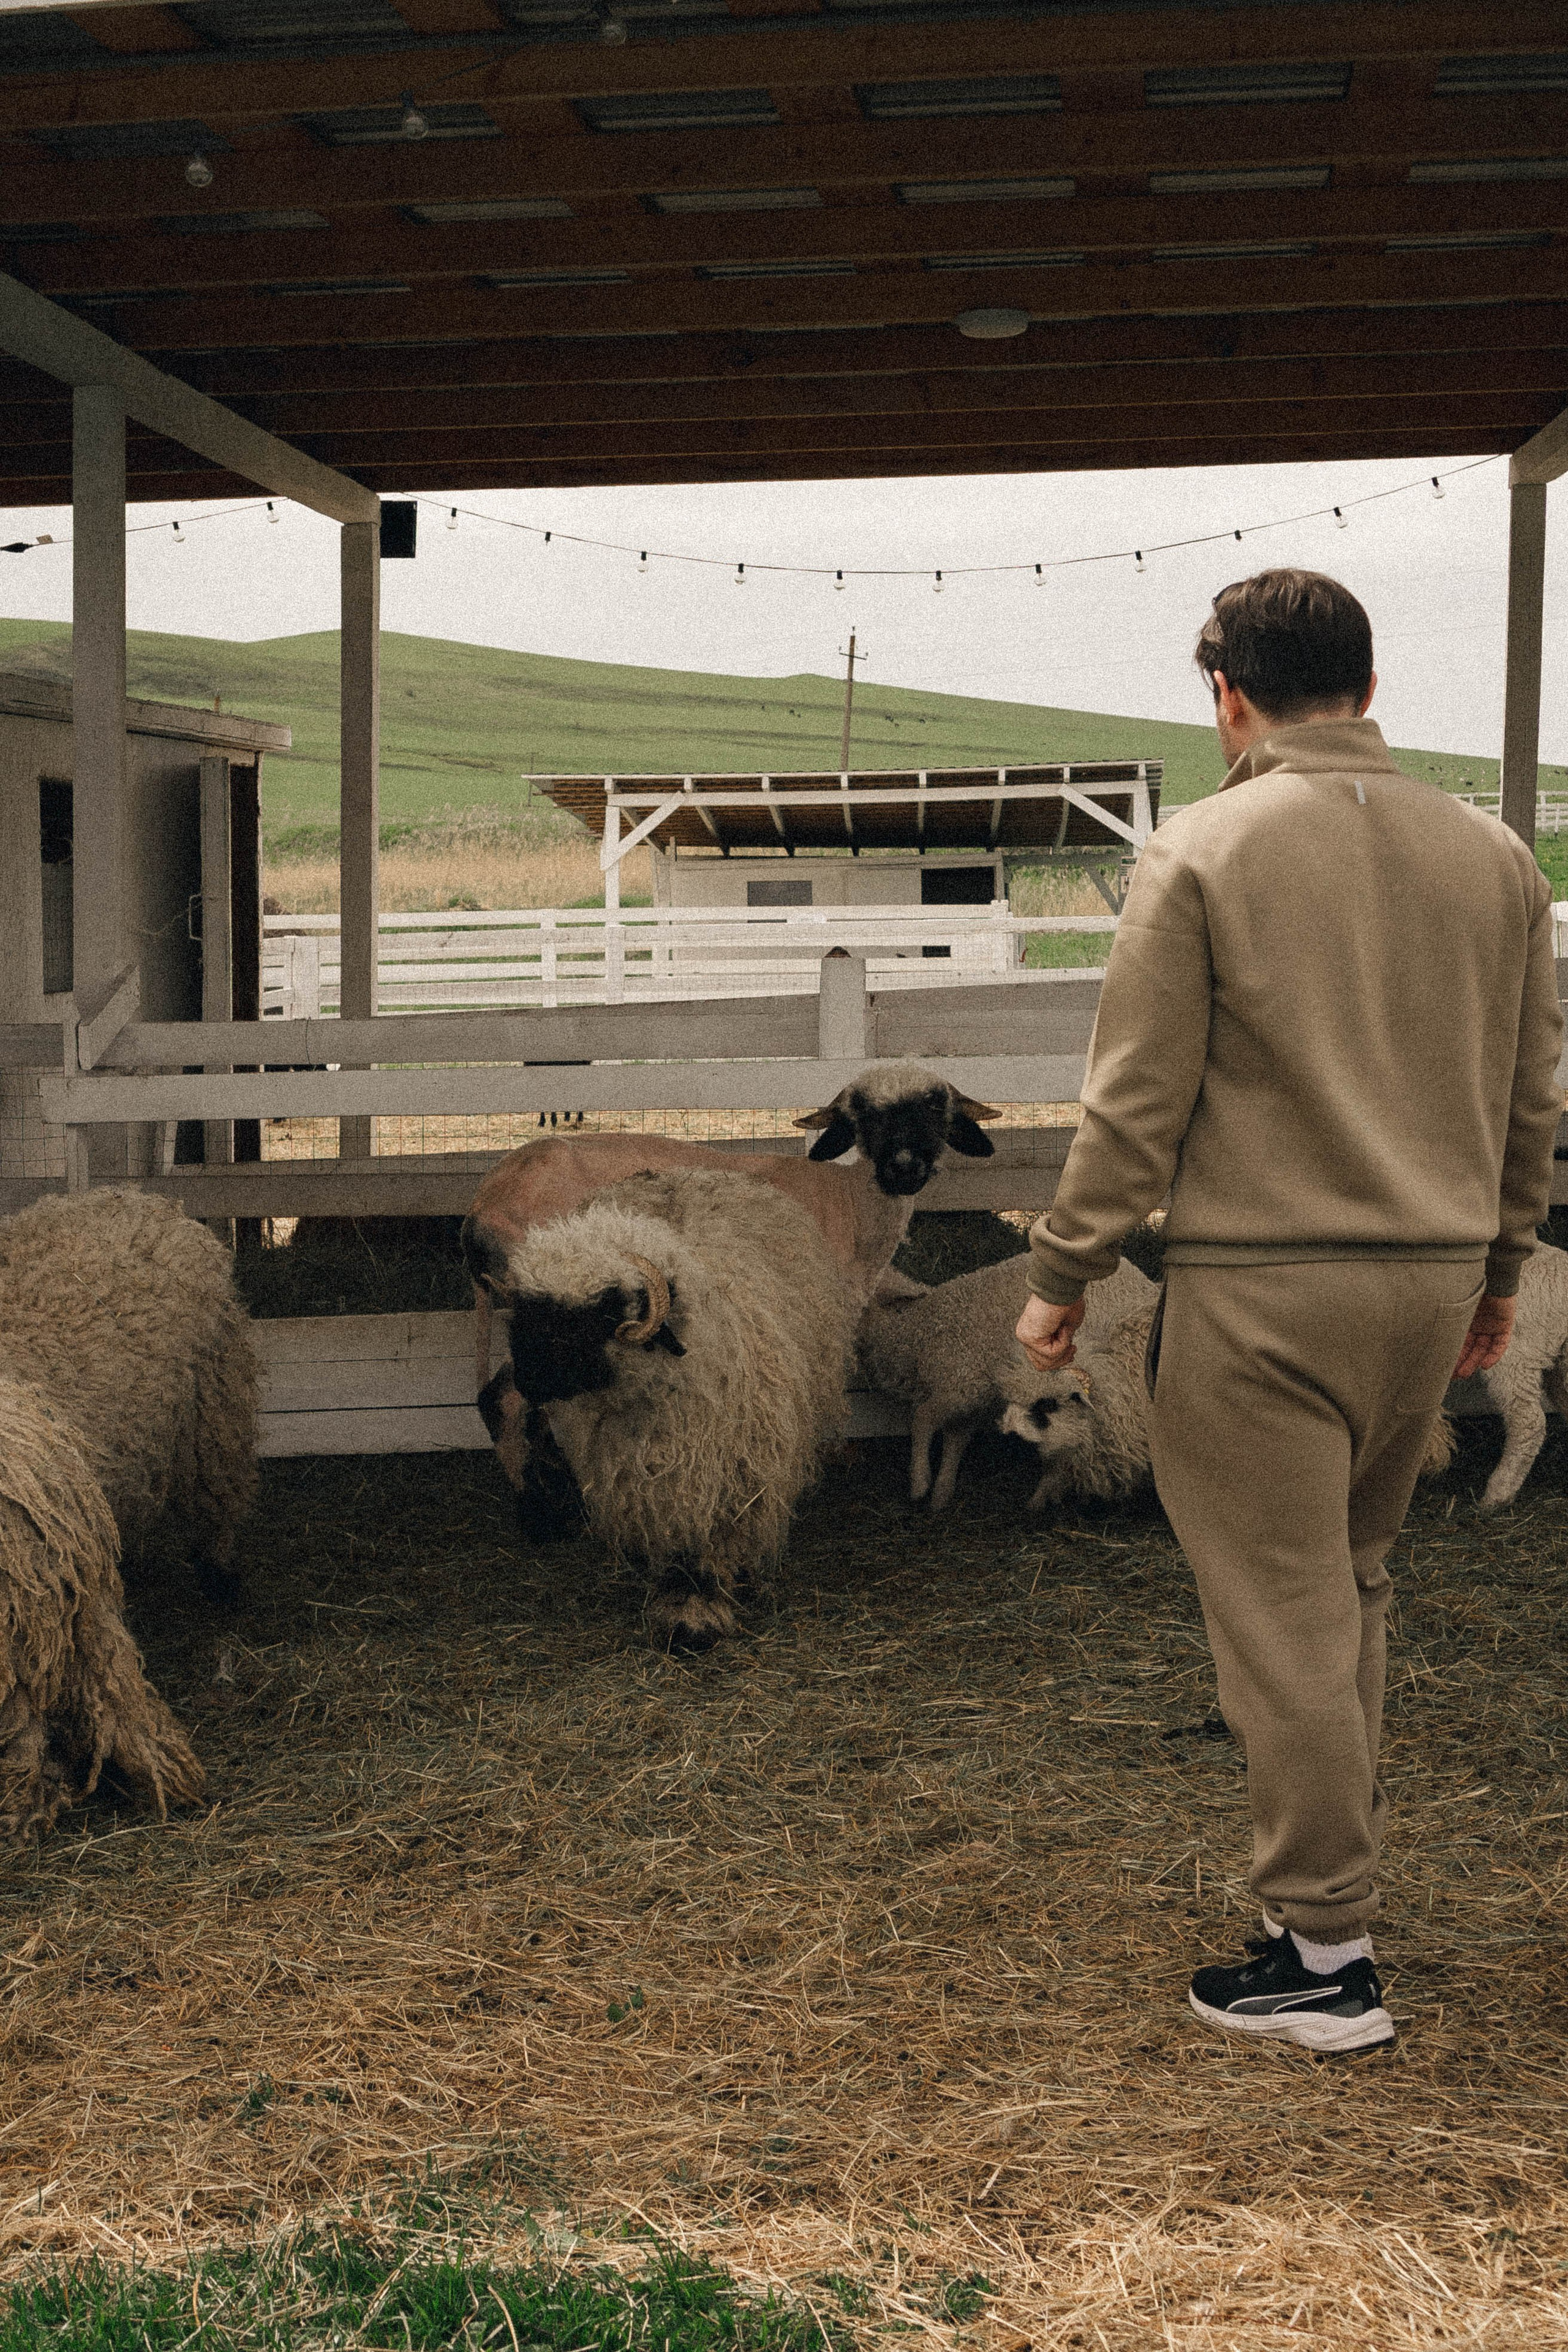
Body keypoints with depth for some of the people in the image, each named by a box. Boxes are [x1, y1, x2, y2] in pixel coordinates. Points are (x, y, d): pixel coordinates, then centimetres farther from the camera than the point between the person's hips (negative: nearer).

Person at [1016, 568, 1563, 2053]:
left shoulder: (1202, 854, -8)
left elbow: (1136, 1101, -9)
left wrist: (1062, 1278, 0)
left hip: (1261, 1289, -6)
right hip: (1435, 1281, 6)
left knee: (1284, 1622, 1)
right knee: (1351, 1589, 21)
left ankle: (1326, 1955, 8)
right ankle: (1333, 1863, 30)